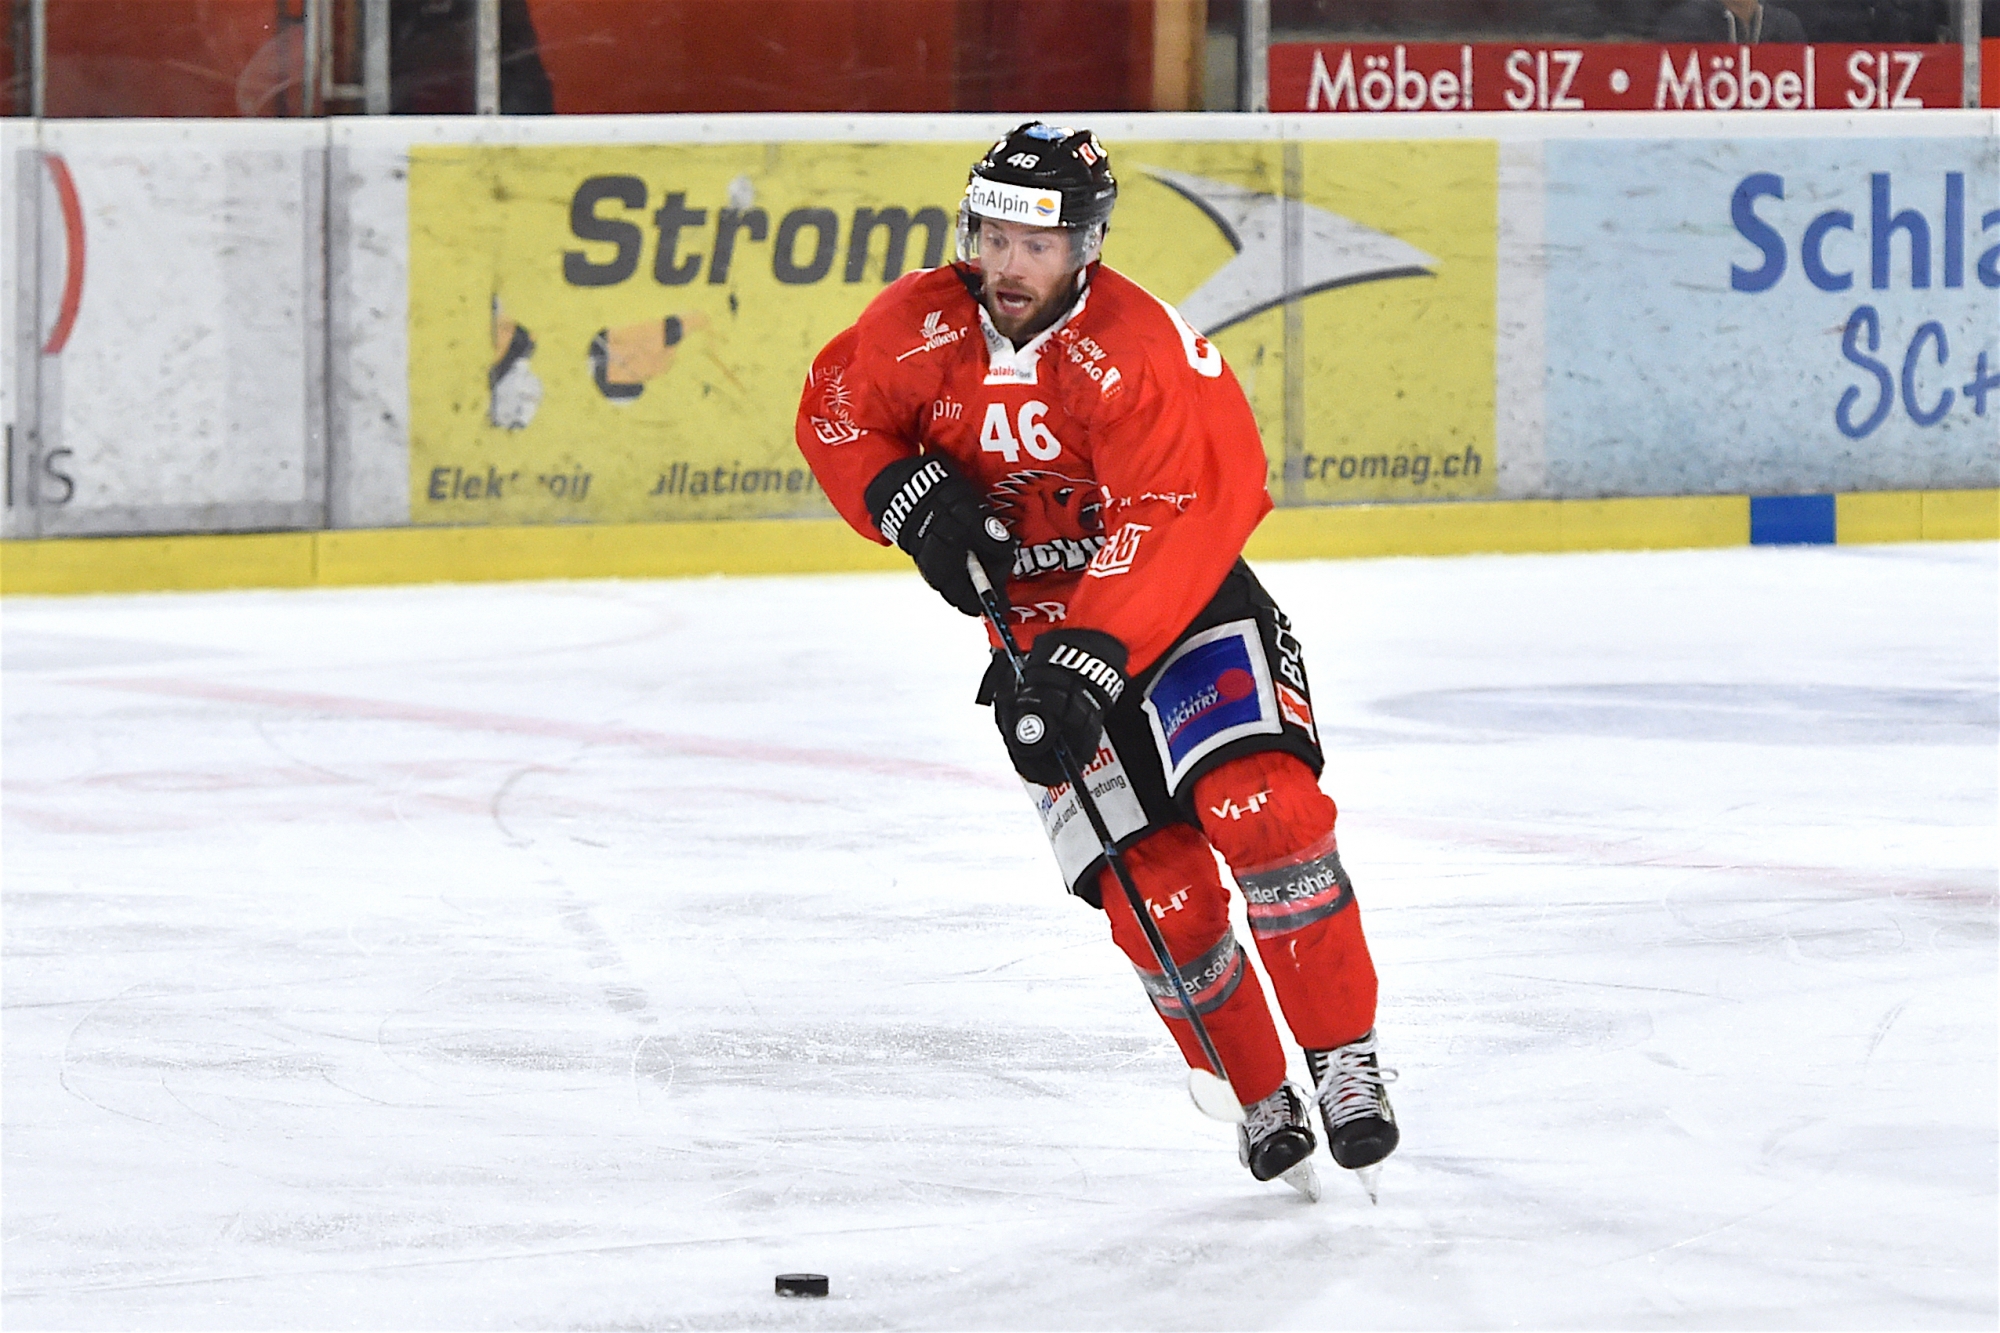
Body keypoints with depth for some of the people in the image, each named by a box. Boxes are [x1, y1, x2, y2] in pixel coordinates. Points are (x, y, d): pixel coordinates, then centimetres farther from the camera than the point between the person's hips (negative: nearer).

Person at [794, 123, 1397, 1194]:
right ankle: (1261, 1102, 9)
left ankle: (1343, 1062, -12)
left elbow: (1173, 530, -29)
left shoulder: (1141, 356, -24)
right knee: (1156, 893, -9)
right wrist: (910, 500, -10)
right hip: (1033, 623, 3)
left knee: (1260, 807, -26)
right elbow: (834, 413, 9)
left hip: (1183, 611, -3)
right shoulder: (919, 329, -8)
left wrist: (1088, 659, -37)